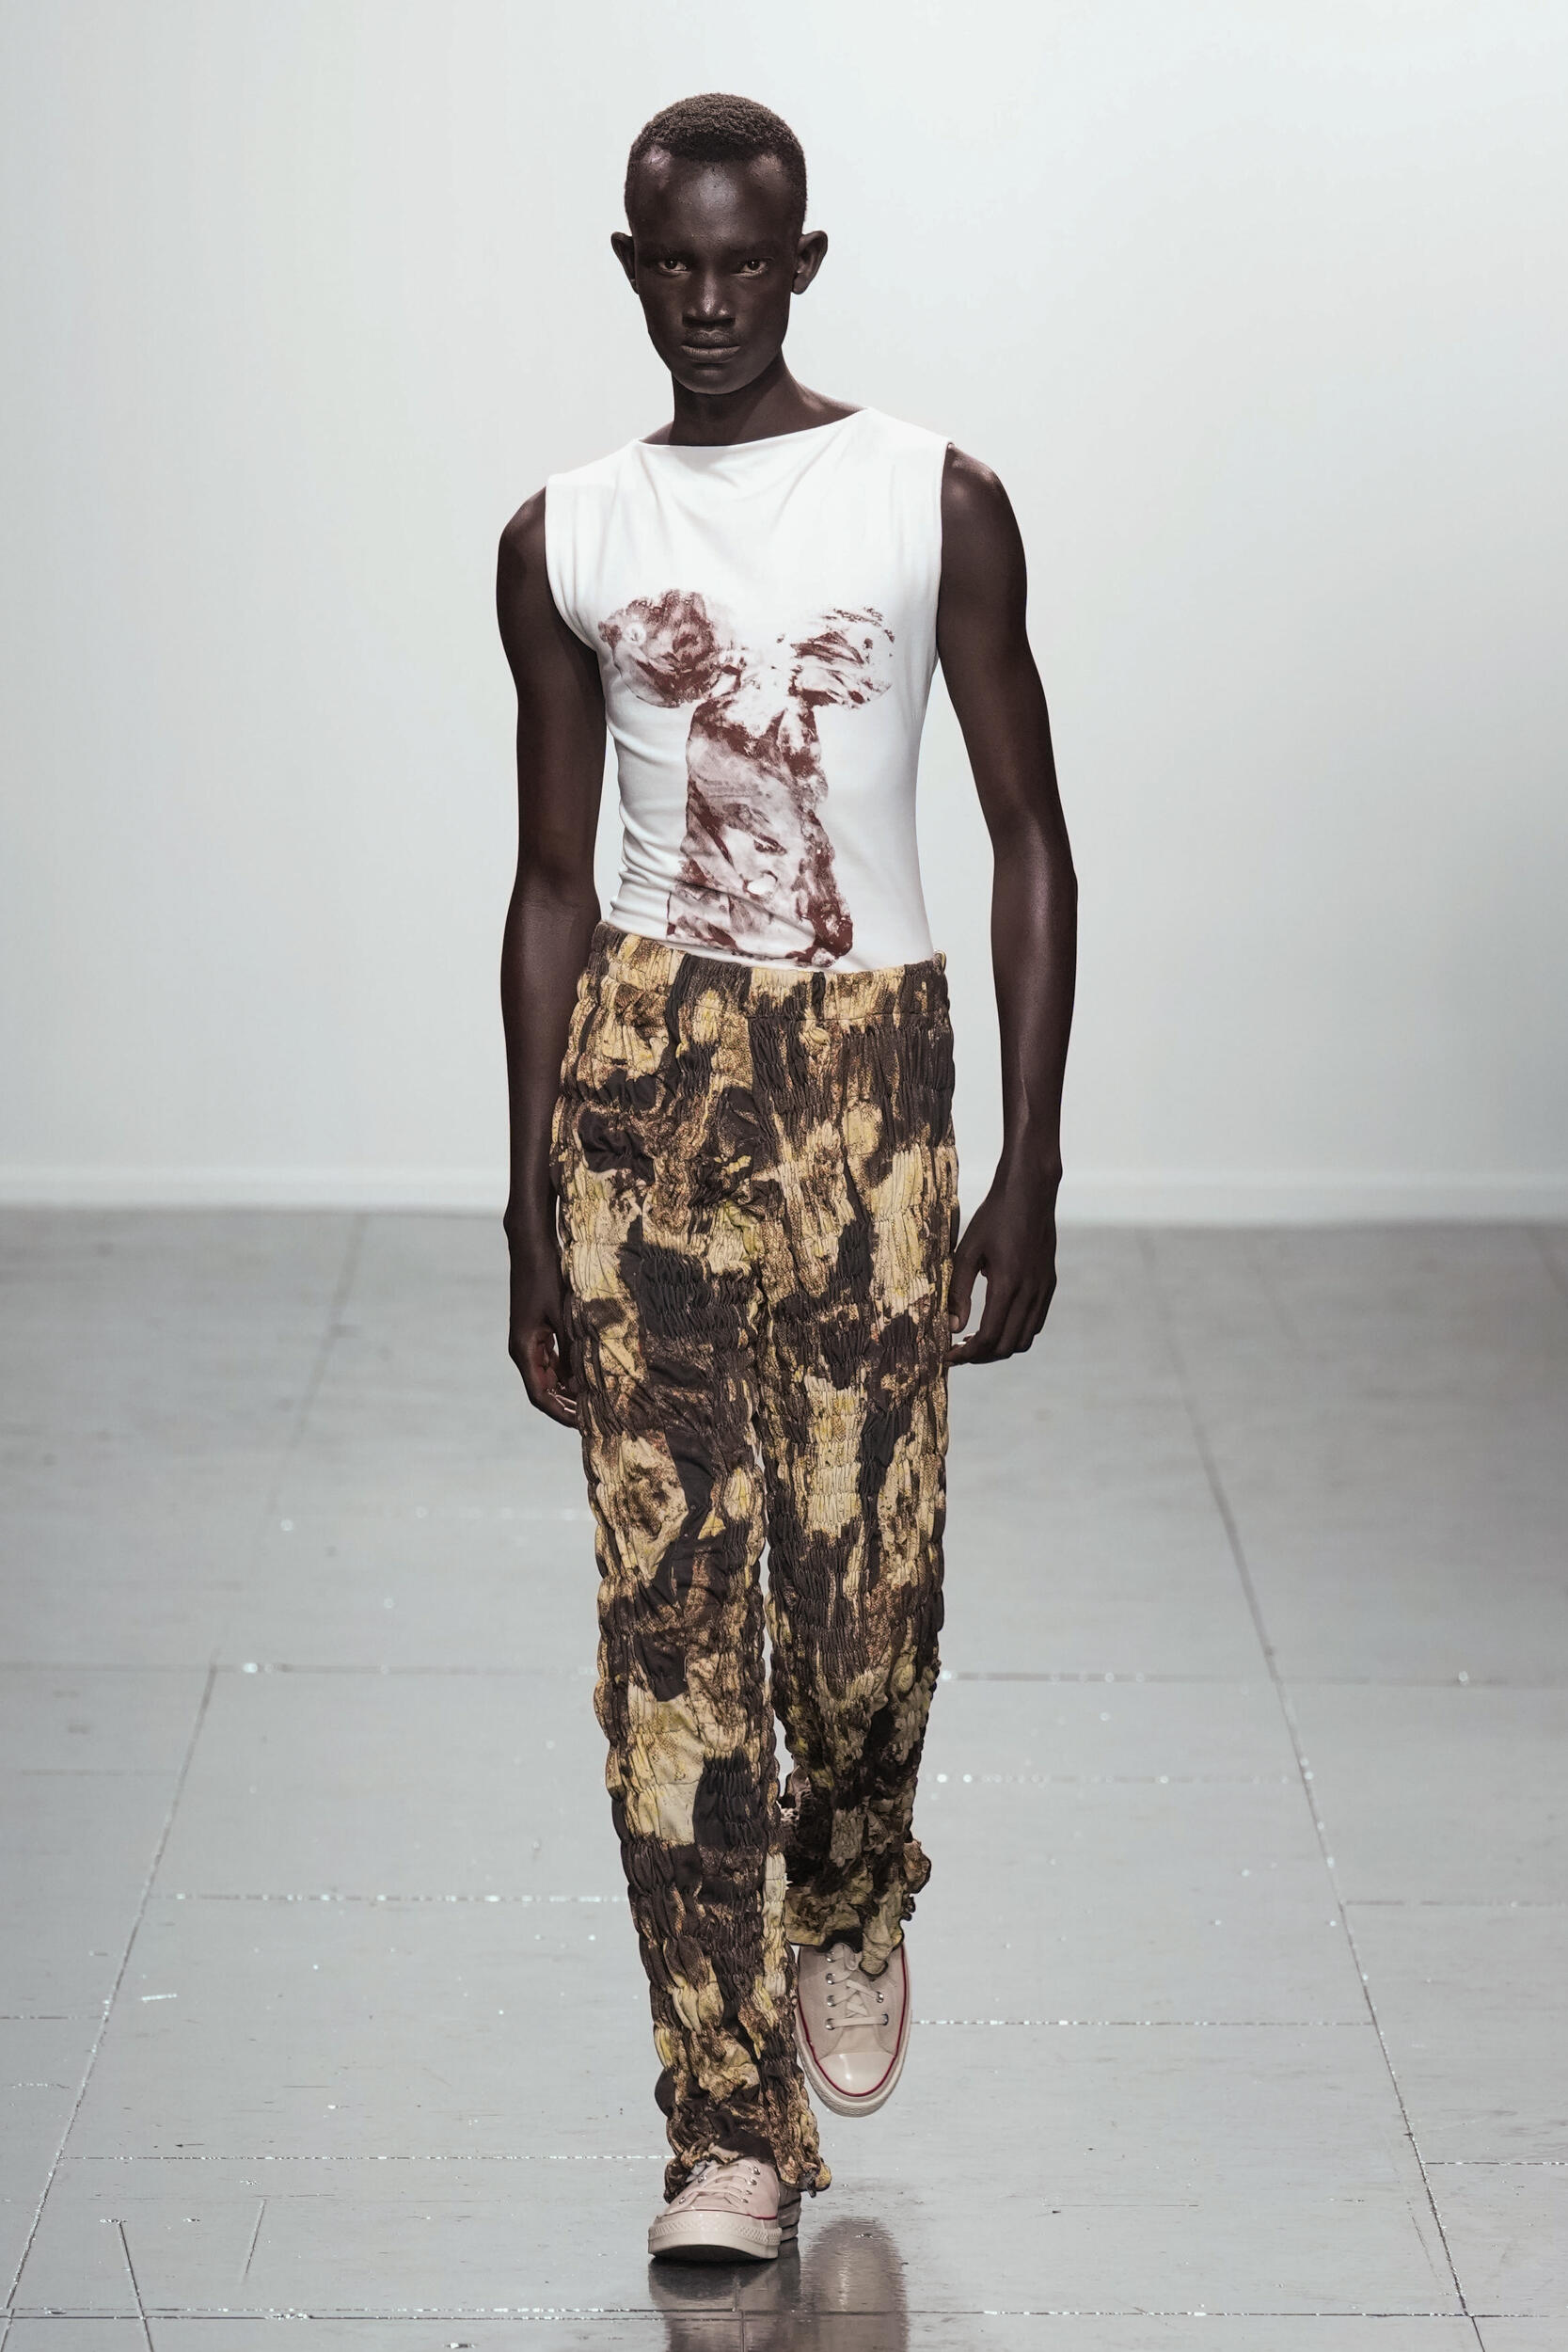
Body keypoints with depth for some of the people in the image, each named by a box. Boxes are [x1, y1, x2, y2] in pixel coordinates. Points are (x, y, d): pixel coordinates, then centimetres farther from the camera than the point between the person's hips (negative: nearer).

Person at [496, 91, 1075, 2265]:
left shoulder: (940, 505, 1)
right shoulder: (565, 542, 7)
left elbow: (1029, 840, 3)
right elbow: (553, 888, 10)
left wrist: (1032, 1170, -3)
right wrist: (530, 1212, 7)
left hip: (873, 1064, -1)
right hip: (643, 1065, 1)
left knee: (866, 1595, -2)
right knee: (671, 1600, -3)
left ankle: (850, 1904, 33)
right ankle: (733, 2126, 6)